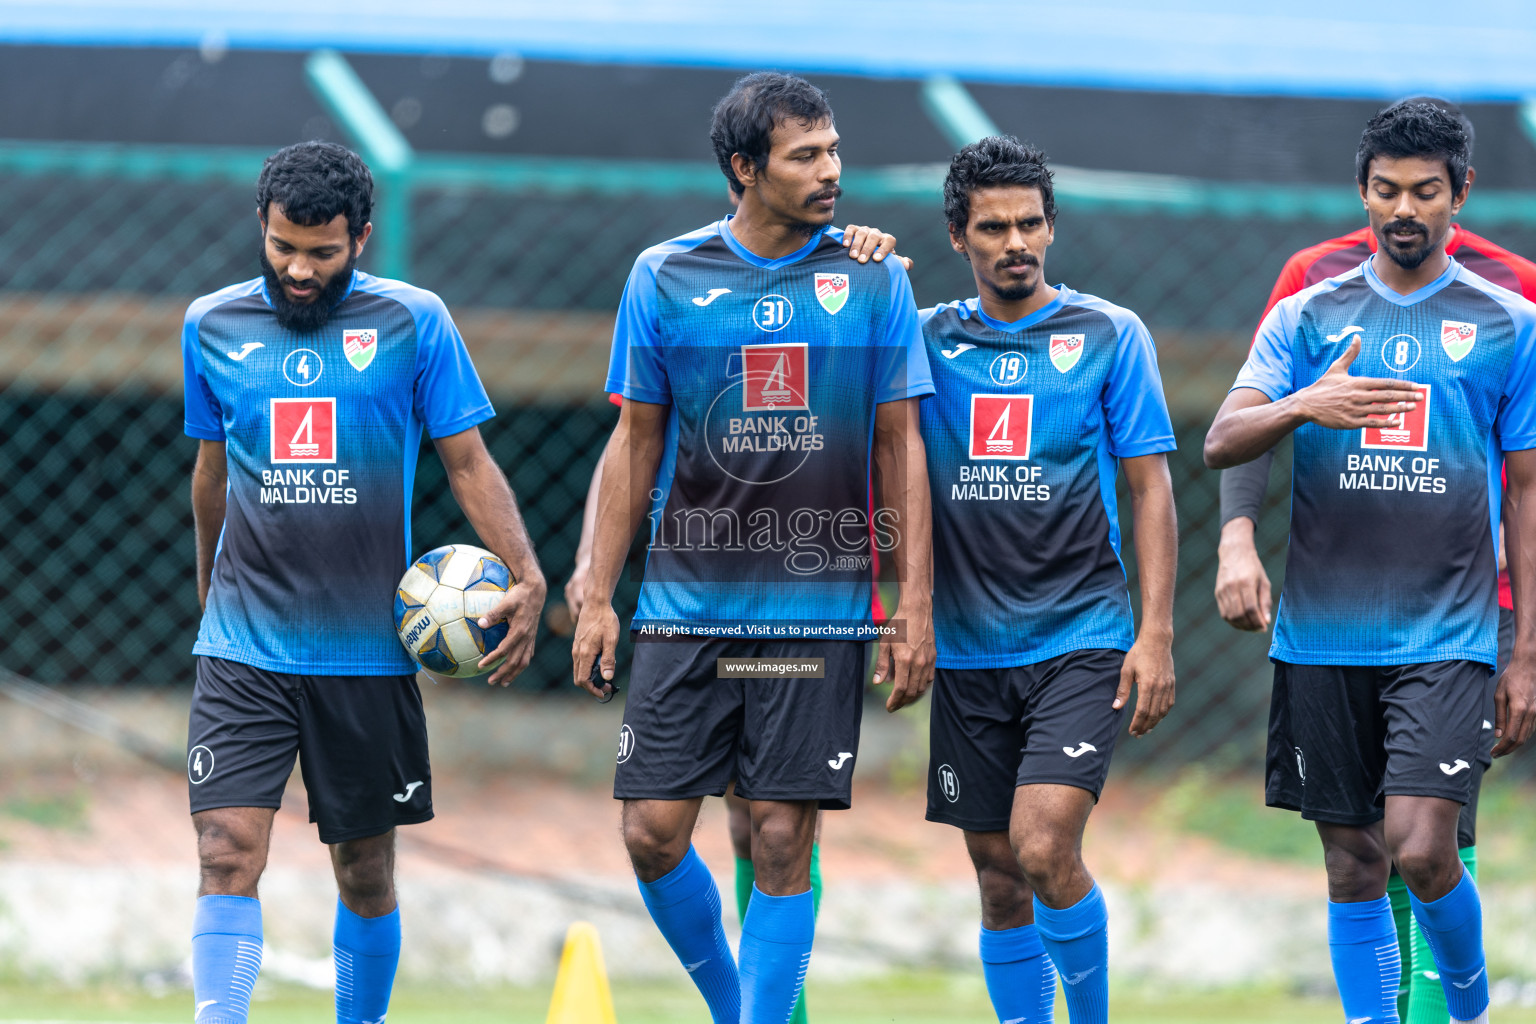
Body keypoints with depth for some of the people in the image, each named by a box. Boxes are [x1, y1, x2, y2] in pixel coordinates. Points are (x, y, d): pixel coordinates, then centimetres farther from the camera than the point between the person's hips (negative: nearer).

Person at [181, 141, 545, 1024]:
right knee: (228, 853, -14)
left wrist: (527, 577, -12)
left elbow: (468, 461, 1)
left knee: (366, 873, 8)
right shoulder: (213, 326, 5)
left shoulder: (414, 322, -1)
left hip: (369, 647, 0)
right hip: (244, 649, 1)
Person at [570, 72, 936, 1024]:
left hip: (819, 610, -1)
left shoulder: (875, 282, 3)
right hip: (686, 607, 1)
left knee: (783, 840, -4)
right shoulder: (666, 278, 3)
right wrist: (598, 597, 6)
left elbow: (901, 449, 6)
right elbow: (636, 444, 10)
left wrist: (916, 606, 0)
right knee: (654, 830, -2)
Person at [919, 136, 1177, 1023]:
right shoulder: (929, 340, 8)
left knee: (1044, 849, -18)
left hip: (1081, 640, -3)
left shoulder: (1110, 336, 1)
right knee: (999, 879, 6)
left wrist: (1157, 634, -7)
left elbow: (1151, 488, 1)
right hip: (969, 648, 3)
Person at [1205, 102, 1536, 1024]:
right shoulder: (1307, 317, 8)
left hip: (1447, 636, -2)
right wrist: (1304, 406, -23)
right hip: (1324, 632, 2)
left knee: (1422, 849, -13)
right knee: (1354, 867, 4)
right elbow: (1221, 444, -2)